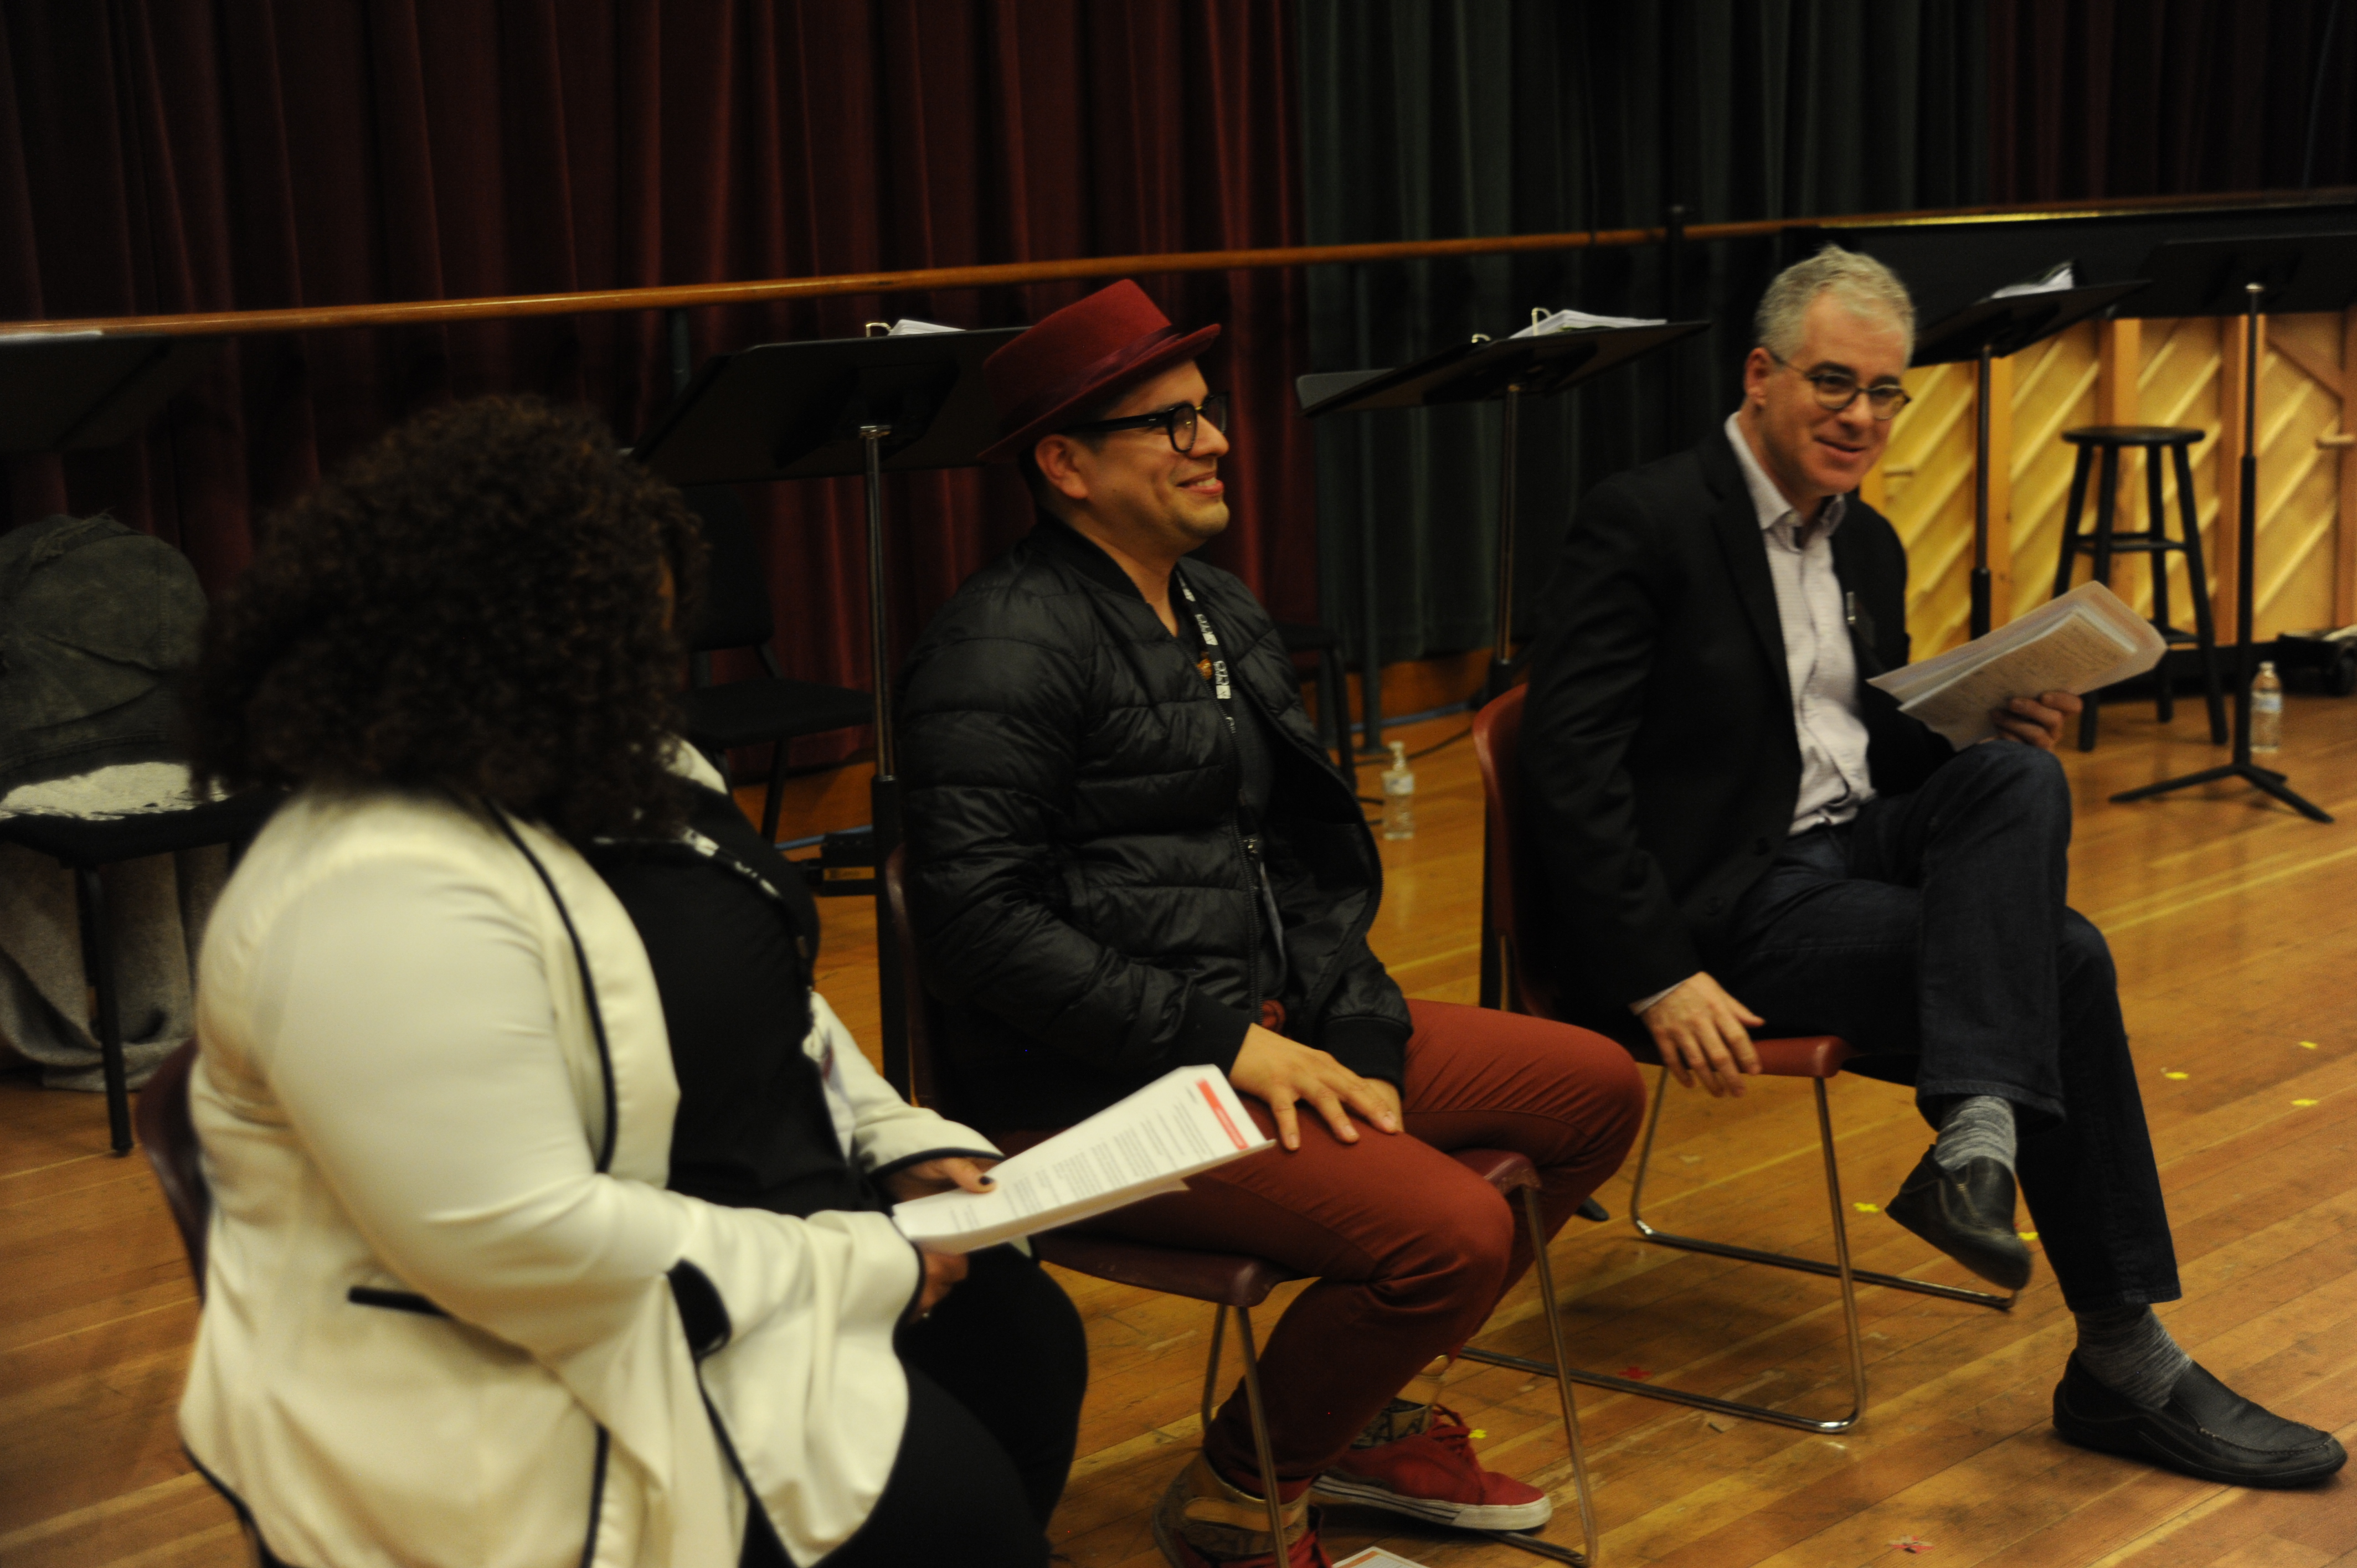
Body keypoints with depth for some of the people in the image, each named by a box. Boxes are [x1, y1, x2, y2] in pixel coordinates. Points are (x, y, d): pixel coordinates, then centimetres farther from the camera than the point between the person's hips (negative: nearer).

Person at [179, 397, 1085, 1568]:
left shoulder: (596, 781, 4)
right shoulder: (382, 902, -29)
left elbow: (758, 990, 17)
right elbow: (526, 1250, -32)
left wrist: (900, 1143, 2)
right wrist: (852, 1271, -24)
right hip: (520, 1386, -10)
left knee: (1024, 1334, 5)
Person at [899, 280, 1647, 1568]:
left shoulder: (1222, 613, 15)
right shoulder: (1005, 646, -14)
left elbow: (1308, 860, 17)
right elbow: (979, 919, -21)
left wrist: (1360, 1040, 2)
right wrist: (1221, 1042, -20)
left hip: (1269, 1026, 10)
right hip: (1099, 1087, -10)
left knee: (1595, 1088, 9)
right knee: (1455, 1231, -25)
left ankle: (1385, 1412, 21)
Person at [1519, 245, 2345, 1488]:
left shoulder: (1869, 546, 17)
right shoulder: (1644, 523, -9)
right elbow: (1571, 769, -17)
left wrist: (1998, 731, -1)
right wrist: (1658, 980, -25)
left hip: (1850, 846, 8)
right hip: (1719, 899, -8)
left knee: (2021, 782, -23)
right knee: (2062, 958, -20)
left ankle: (1974, 1140, -36)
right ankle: (2121, 1360, -13)